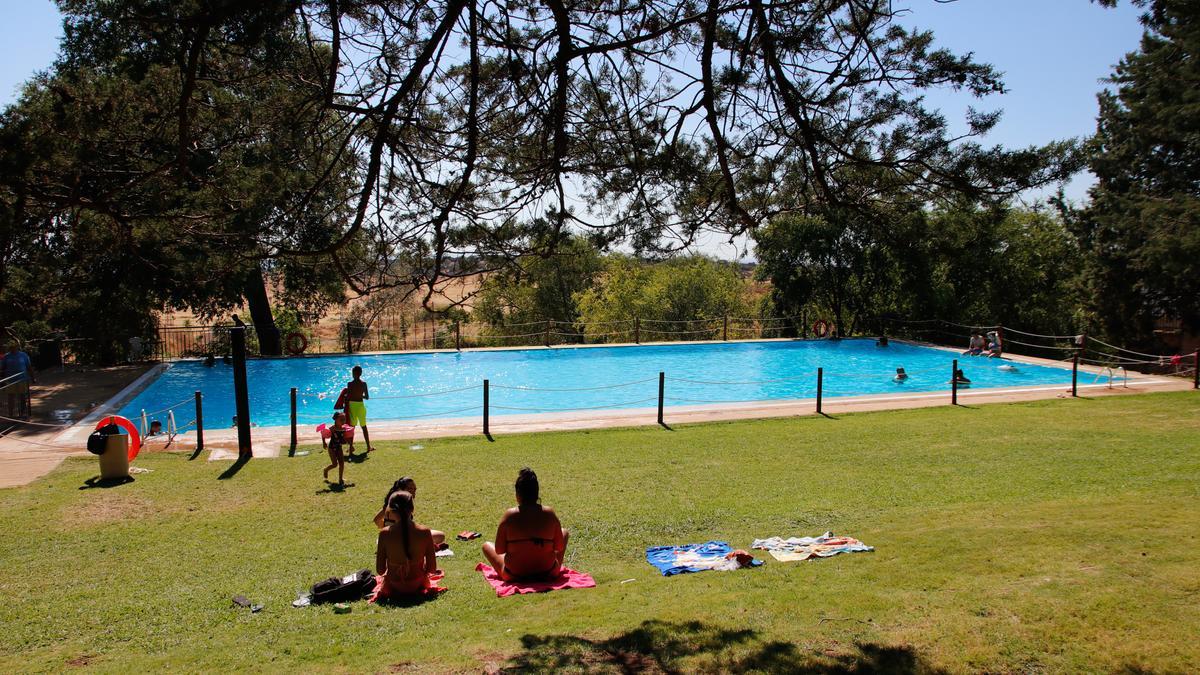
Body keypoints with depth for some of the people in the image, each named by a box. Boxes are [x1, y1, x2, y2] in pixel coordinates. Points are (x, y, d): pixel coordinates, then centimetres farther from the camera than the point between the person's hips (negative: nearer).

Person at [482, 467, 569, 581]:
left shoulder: (509, 515, -15)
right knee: (565, 532, 28)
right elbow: (560, 547, -2)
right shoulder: (549, 514, -11)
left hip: (514, 575, -1)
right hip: (548, 573, 1)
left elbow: (499, 551, -8)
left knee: (487, 545, 26)